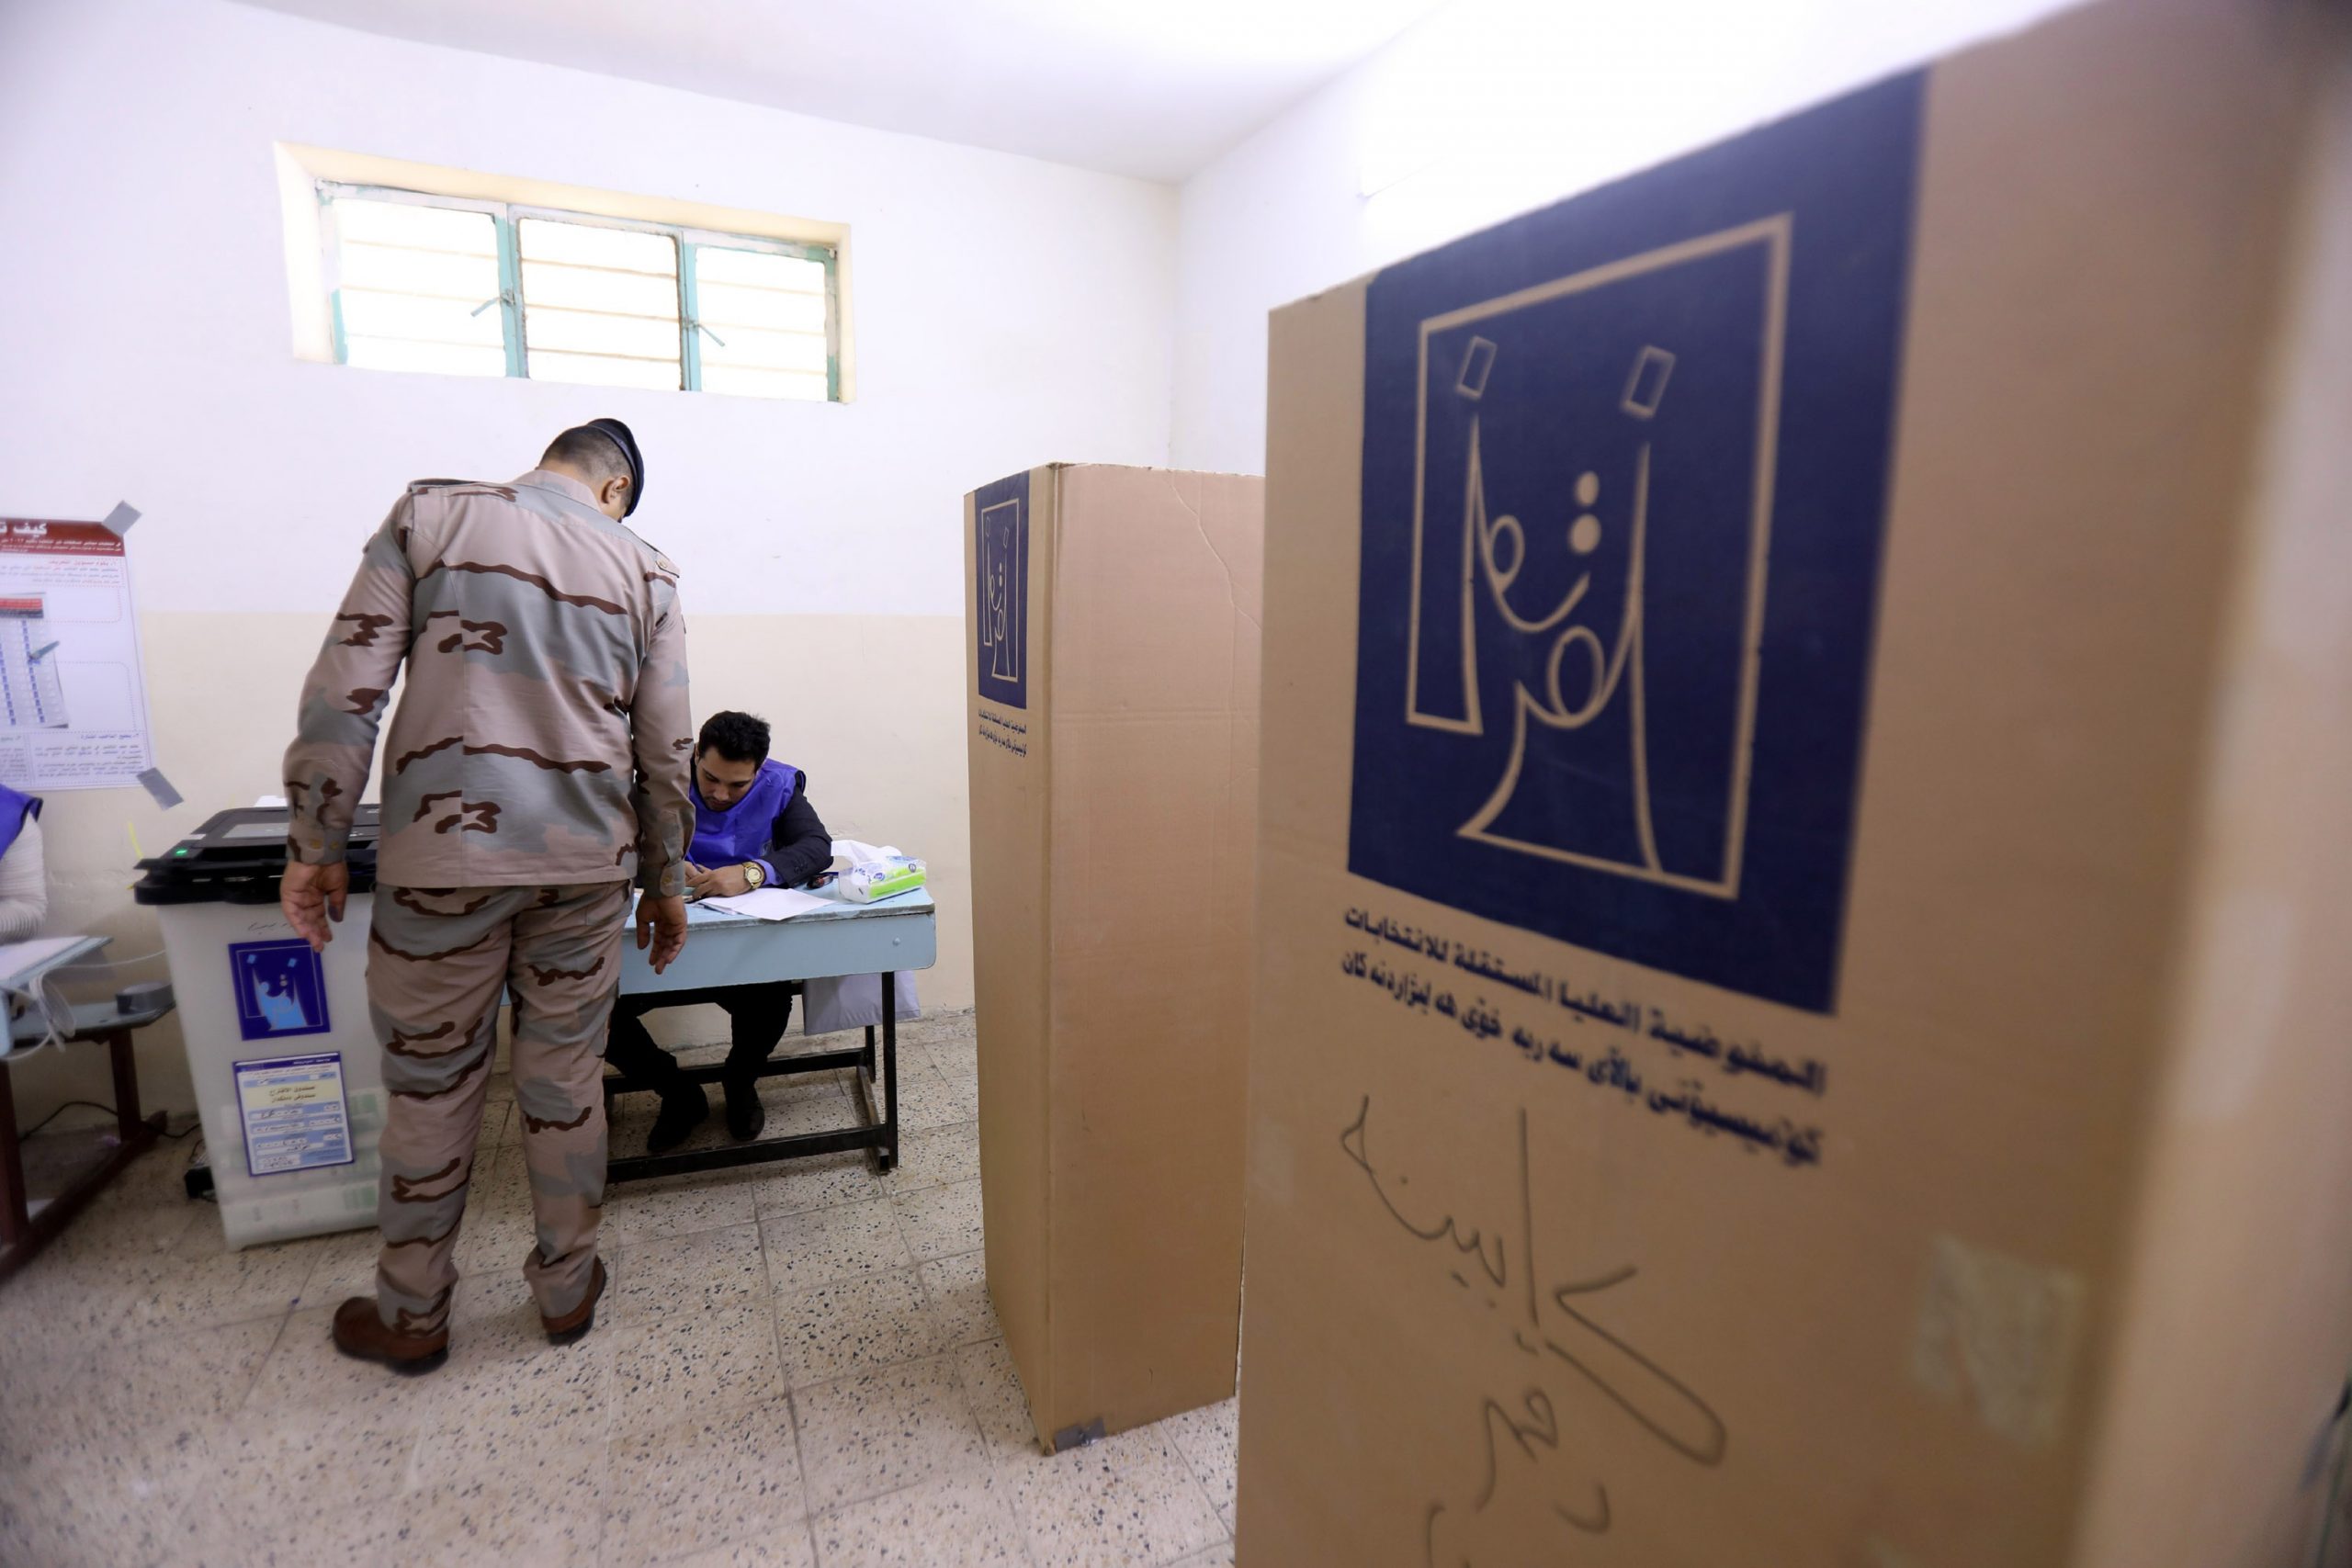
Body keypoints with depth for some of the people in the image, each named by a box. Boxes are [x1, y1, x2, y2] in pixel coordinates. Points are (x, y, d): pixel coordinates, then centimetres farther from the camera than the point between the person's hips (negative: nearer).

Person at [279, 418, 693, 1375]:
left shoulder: (430, 514, 4)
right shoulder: (643, 570, 7)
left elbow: (345, 692, -3)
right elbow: (665, 751, 5)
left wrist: (316, 848, 3)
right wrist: (667, 883, 14)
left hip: (443, 855, -1)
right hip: (584, 864, 1)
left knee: (430, 1089, 12)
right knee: (566, 1083, 12)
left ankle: (411, 1318, 29)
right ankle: (566, 1292, 28)